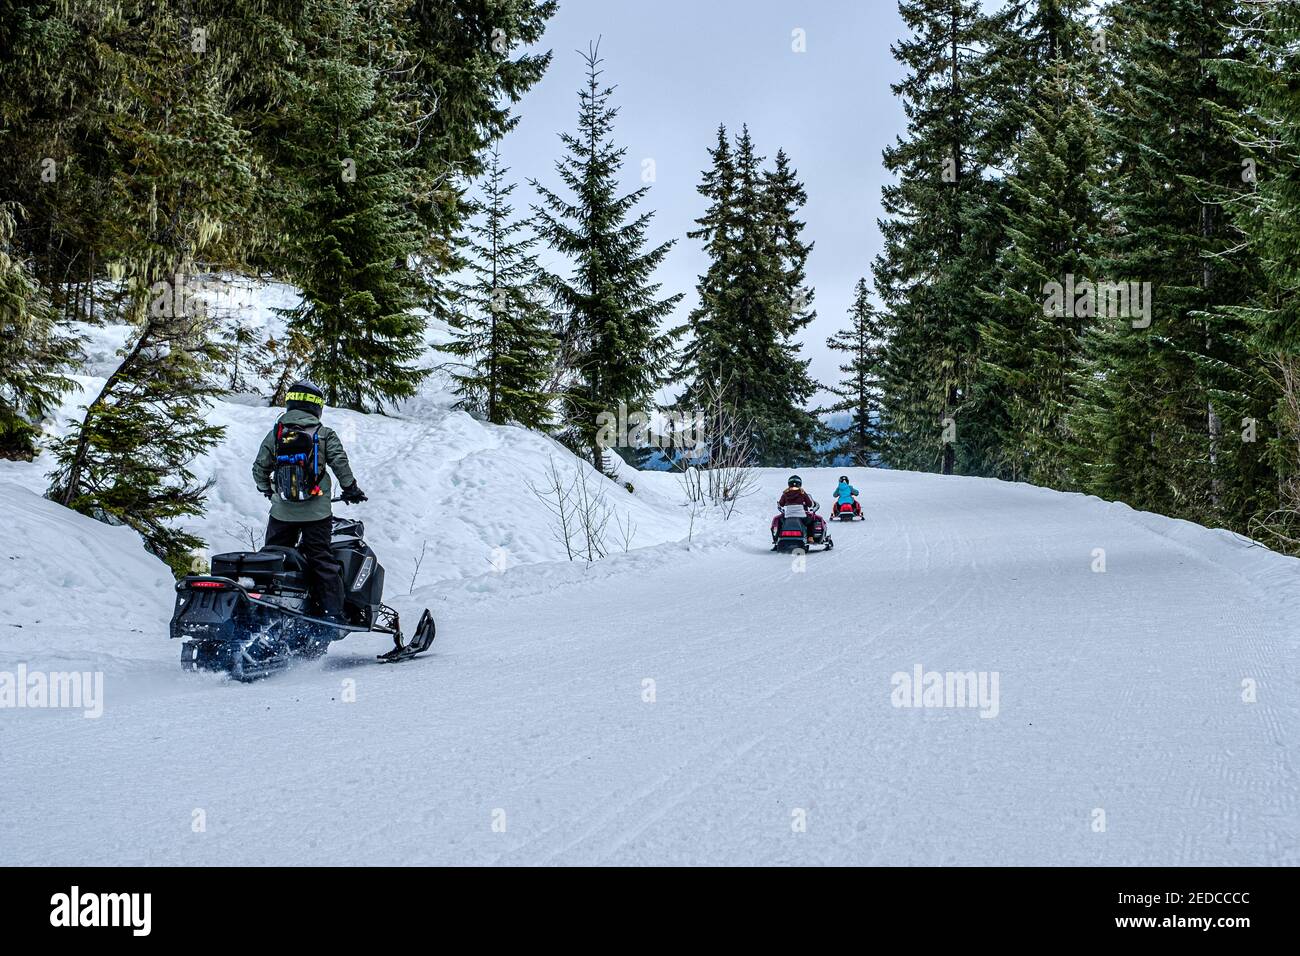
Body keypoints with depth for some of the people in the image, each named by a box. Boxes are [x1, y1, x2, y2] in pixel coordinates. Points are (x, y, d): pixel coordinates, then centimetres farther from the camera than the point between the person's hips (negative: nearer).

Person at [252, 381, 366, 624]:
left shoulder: (275, 434, 6)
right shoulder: (325, 435, -1)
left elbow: (259, 468, 11)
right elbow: (340, 463, -4)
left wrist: (267, 489, 29)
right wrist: (351, 489, 11)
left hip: (282, 511, 2)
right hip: (316, 512, -2)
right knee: (322, 559, 0)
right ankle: (333, 612, -5)